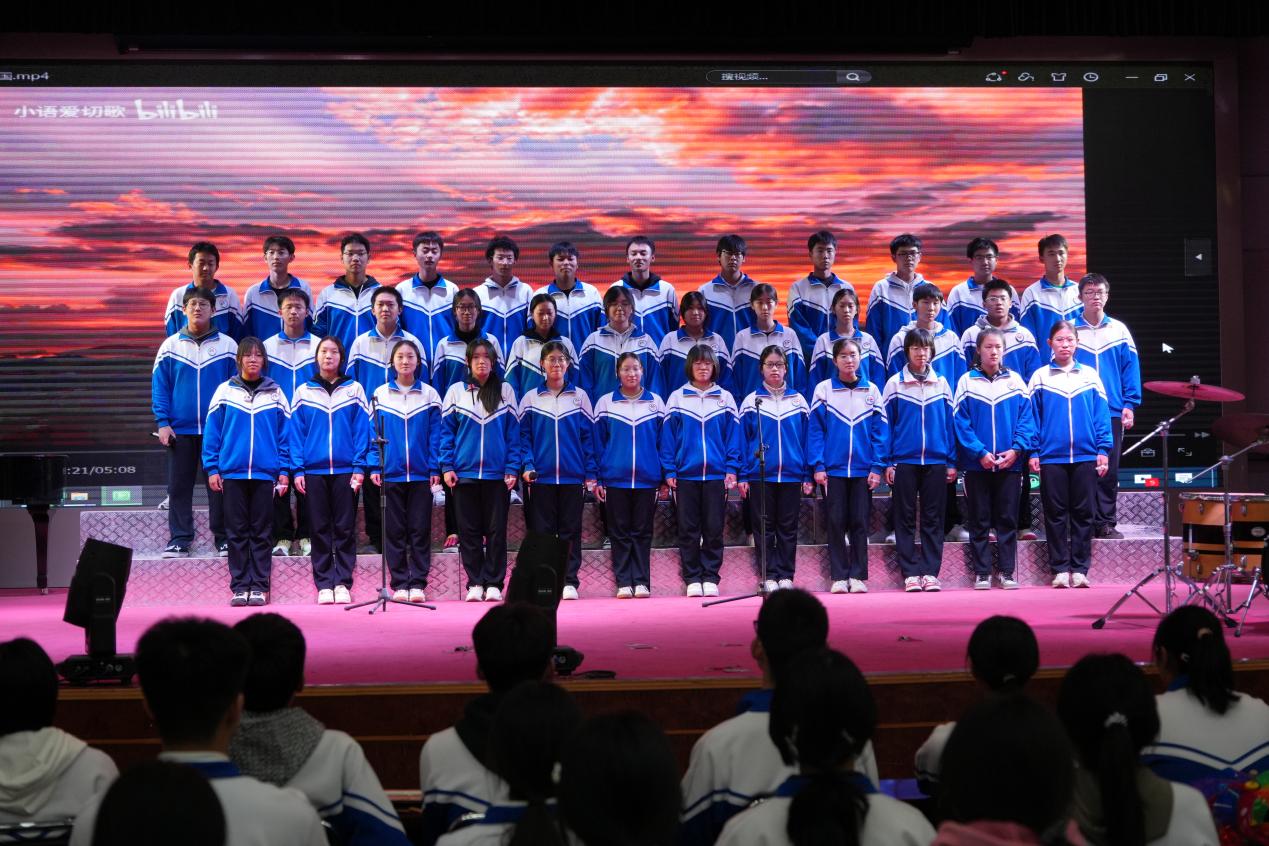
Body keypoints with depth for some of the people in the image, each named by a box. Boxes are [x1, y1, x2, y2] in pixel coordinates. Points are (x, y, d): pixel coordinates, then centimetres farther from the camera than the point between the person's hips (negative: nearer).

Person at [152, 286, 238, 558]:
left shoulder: (227, 345, 2)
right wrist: (162, 422, -5)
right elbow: (159, 386, 4)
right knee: (179, 487, 5)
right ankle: (179, 540, 11)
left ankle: (224, 539, 10)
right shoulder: (170, 346, 5)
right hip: (180, 429, 1)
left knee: (219, 486, 3)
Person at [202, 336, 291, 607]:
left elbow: (285, 433, 5)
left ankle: (259, 587, 8)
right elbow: (212, 432, 5)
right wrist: (212, 468, -1)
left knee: (262, 533, 3)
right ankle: (240, 587, 8)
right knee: (237, 532, 4)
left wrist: (284, 471, -1)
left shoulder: (275, 393, 6)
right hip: (232, 472, 0)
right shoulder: (225, 391, 5)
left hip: (266, 473, 0)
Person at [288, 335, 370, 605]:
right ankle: (324, 585, 8)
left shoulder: (354, 390, 4)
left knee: (345, 529, 2)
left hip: (345, 470, -1)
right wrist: (298, 469, -4)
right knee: (320, 529, 4)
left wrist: (360, 467, -8)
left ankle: (342, 583, 6)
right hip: (314, 471, 1)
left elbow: (362, 430, 0)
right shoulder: (303, 392, 7)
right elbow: (295, 432, 4)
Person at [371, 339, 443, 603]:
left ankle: (417, 584, 6)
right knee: (394, 531, 4)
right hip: (391, 472, 0)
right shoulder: (380, 394, 4)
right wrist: (374, 467, -3)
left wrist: (434, 468, -4)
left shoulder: (429, 394, 3)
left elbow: (435, 434, 3)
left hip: (421, 473, 0)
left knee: (420, 530, 2)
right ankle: (400, 584, 9)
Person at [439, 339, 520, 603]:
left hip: (498, 474, 0)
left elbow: (513, 432, 4)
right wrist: (447, 467, -4)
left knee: (496, 531, 2)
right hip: (464, 473, 0)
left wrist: (512, 468, -4)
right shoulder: (456, 391, 5)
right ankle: (475, 584, 10)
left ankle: (493, 584, 7)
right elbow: (446, 431, 5)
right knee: (469, 531, 4)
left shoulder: (505, 391, 5)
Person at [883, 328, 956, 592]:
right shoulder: (894, 384, 1)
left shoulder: (941, 383, 6)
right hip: (904, 461, -1)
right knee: (905, 518, 2)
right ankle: (910, 573, 7)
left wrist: (951, 462, 2)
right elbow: (886, 424, 2)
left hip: (936, 461, 1)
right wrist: (888, 462, -4)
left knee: (933, 519, 4)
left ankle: (930, 572, 8)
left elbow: (950, 423, 7)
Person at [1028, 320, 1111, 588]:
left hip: (1085, 456, 1)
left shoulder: (1090, 375, 7)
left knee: (1083, 513, 3)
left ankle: (1080, 569, 8)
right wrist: (1033, 452, -3)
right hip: (1051, 457, -1)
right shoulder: (1040, 377, 4)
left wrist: (1103, 450, -1)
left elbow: (1102, 415, 6)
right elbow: (1032, 417, 3)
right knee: (1056, 514, 3)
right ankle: (1060, 569, 8)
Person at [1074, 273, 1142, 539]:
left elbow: (1131, 368, 5)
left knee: (1109, 471, 4)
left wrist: (1130, 404, -3)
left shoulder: (1119, 330, 7)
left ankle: (1106, 523, 11)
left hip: (1112, 412, 2)